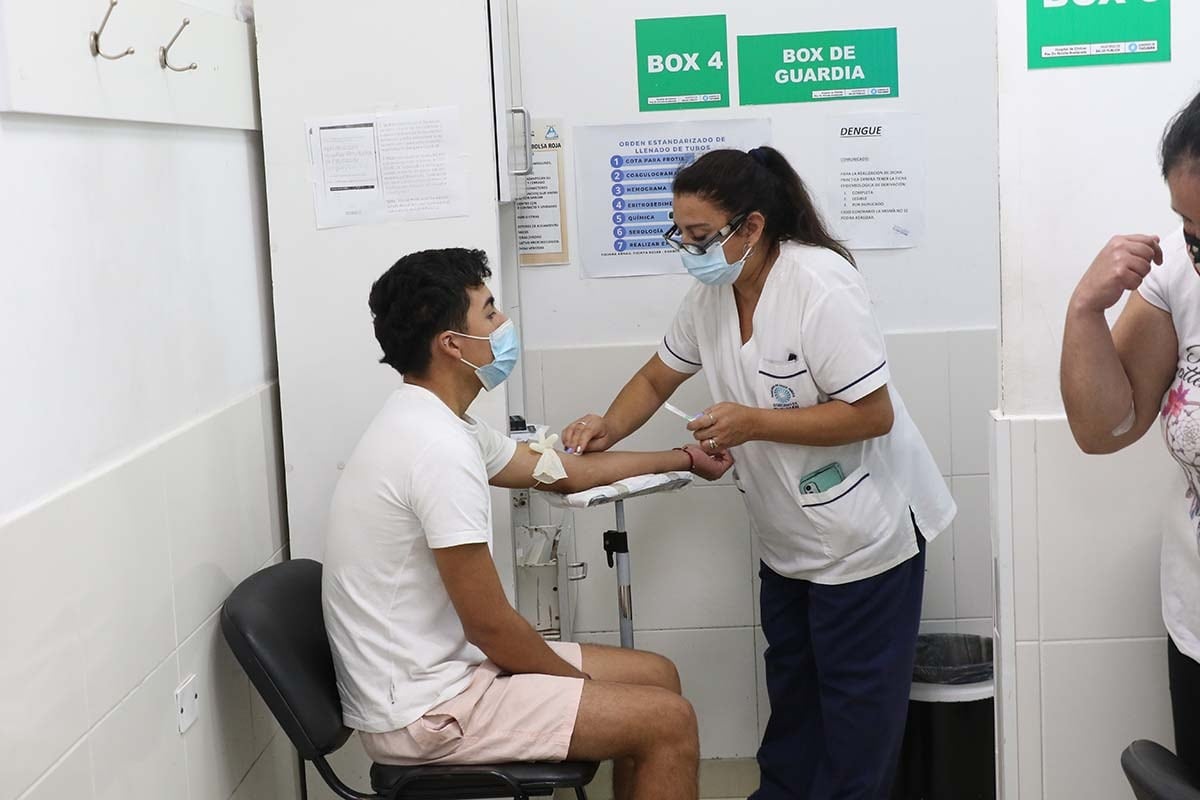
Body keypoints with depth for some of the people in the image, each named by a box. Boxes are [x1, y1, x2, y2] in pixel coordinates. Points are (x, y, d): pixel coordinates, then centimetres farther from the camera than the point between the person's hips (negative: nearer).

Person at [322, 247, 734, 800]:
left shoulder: (432, 421, 8)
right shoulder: (439, 448, -25)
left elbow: (560, 471, 22)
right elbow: (490, 625, -22)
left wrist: (684, 458, 29)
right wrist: (581, 683, -4)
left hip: (434, 672, 10)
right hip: (424, 709, -10)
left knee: (655, 676, 15)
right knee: (669, 721, -10)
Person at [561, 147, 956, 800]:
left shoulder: (820, 286, -24)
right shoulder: (712, 292, 1)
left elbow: (873, 414, -25)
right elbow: (657, 378, 12)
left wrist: (754, 423, -27)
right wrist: (609, 428, -7)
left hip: (860, 536, -8)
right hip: (787, 540, 8)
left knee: (854, 702, 4)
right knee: (790, 689, 21)